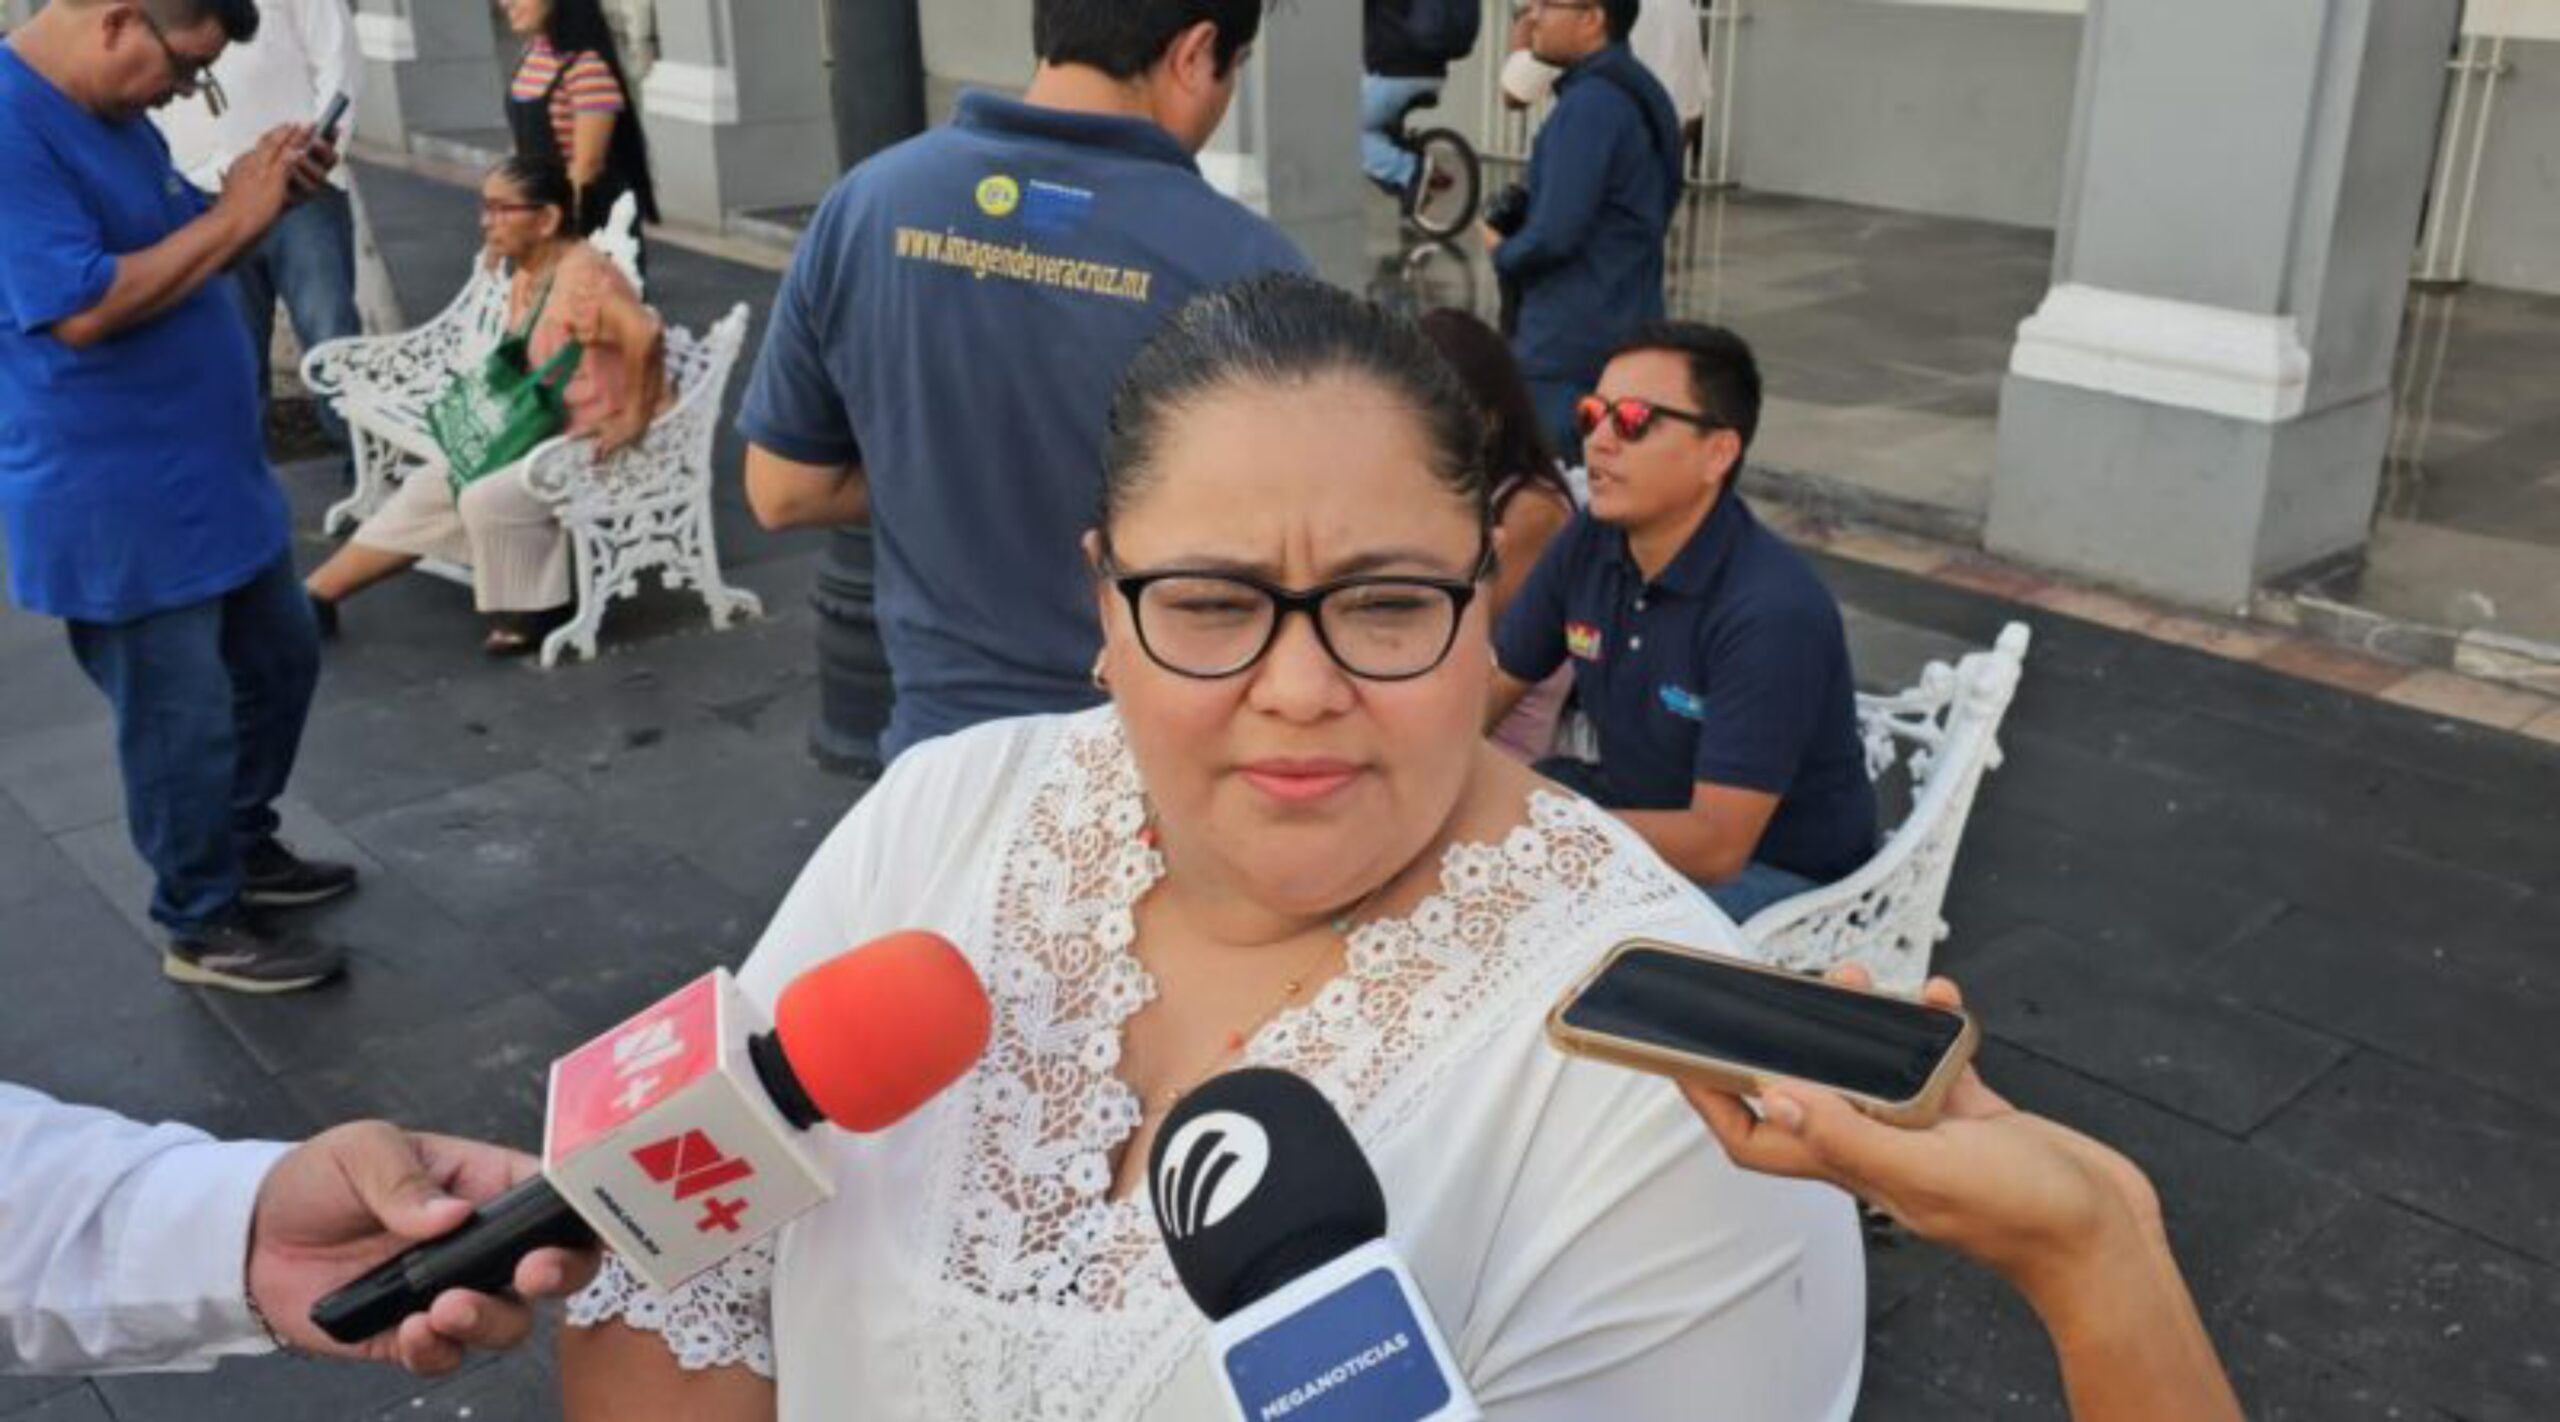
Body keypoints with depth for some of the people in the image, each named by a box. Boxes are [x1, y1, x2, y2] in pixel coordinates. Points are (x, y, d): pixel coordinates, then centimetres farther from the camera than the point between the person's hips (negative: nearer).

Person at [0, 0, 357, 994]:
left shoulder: (114, 116, 7)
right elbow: (83, 307, -28)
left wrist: (256, 197, -1)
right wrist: (236, 216, -22)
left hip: (211, 476, 10)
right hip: (117, 509, -10)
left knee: (279, 662, 22)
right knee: (184, 723, 3)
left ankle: (244, 847, 40)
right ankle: (204, 927, 21)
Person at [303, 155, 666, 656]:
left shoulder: (581, 277, -23)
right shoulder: (526, 276, 8)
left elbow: (646, 336, -39)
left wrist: (633, 424, -31)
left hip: (599, 448, -10)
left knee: (489, 499, -27)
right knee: (429, 489, 6)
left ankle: (535, 613, -4)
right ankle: (315, 596, 14)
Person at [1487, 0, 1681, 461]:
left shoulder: (1590, 103, -17)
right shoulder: (1639, 92, 14)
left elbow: (1554, 234, -23)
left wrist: (1502, 253, -2)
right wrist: (1518, 212, 11)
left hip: (1567, 350, -10)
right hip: (1630, 332, 10)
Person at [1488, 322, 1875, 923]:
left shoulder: (1771, 611, -28)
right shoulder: (1587, 542, -7)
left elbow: (1715, 847, -29)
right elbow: (1483, 690, 1)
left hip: (1774, 870, -6)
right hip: (1642, 811, 7)